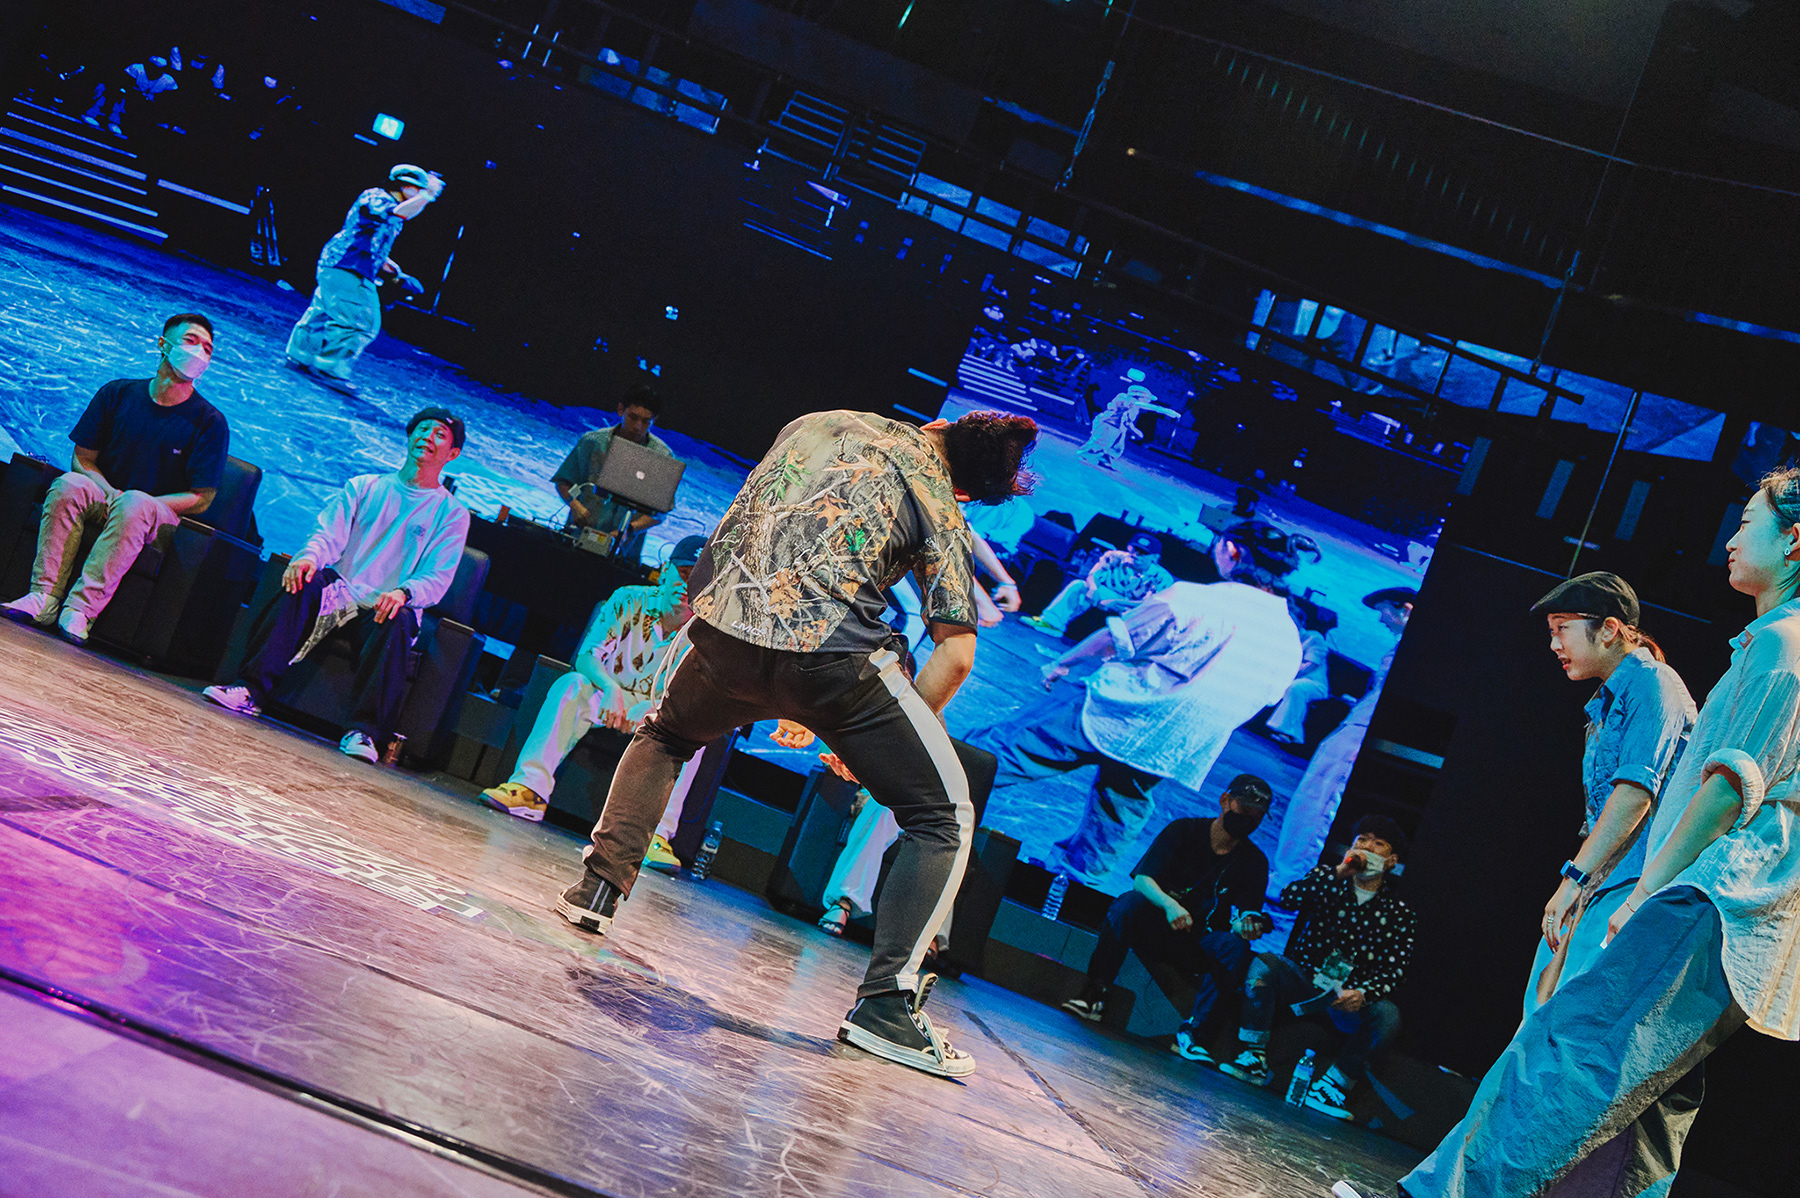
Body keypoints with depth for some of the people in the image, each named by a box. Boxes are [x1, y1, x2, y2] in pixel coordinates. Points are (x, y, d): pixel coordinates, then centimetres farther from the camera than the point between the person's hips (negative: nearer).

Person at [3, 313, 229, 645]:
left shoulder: (210, 422, -2)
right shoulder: (118, 393, 6)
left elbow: (201, 498, -5)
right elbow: (82, 459, 8)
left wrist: (134, 501, -15)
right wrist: (110, 493, -13)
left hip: (161, 513, -3)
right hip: (105, 498, 3)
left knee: (135, 505, -37)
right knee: (68, 485, -30)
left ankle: (80, 610, -43)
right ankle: (44, 597, -37)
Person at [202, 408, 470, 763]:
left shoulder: (452, 514, 10)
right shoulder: (363, 487, 18)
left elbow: (436, 580, -2)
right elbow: (329, 534, 4)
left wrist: (403, 593, -24)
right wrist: (310, 556, -20)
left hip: (384, 609, -2)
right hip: (339, 592, 2)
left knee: (399, 621, -36)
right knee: (306, 582, -30)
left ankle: (363, 731, -41)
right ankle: (251, 690, -38)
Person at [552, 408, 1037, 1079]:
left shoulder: (816, 423, 22)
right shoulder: (941, 512, 9)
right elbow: (956, 656, 3)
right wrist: (877, 738, 13)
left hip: (724, 626, 5)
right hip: (832, 650, -4)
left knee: (664, 736, 37)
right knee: (944, 816, 7)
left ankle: (598, 888, 25)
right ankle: (885, 1003, -4)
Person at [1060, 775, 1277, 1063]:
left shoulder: (1255, 863, 2)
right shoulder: (1184, 831, -4)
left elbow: (1244, 917, -5)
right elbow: (1142, 879, -14)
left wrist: (1246, 924, -32)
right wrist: (1168, 903, -36)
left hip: (1198, 945, 1)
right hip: (1154, 928, -1)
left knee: (1236, 946, -29)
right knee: (1130, 901, -30)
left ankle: (1194, 1032, -32)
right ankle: (1094, 995, -30)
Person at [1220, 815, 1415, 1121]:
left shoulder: (1398, 912, 5)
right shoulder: (1328, 878, 6)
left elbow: (1395, 968, -6)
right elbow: (1288, 898, -14)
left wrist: (1363, 994, -27)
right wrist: (1340, 871, -21)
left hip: (1350, 996, 0)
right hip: (1303, 978, 0)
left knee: (1387, 1014, -31)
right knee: (1264, 964, -29)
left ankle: (1333, 1085, -19)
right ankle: (1255, 1060, -22)